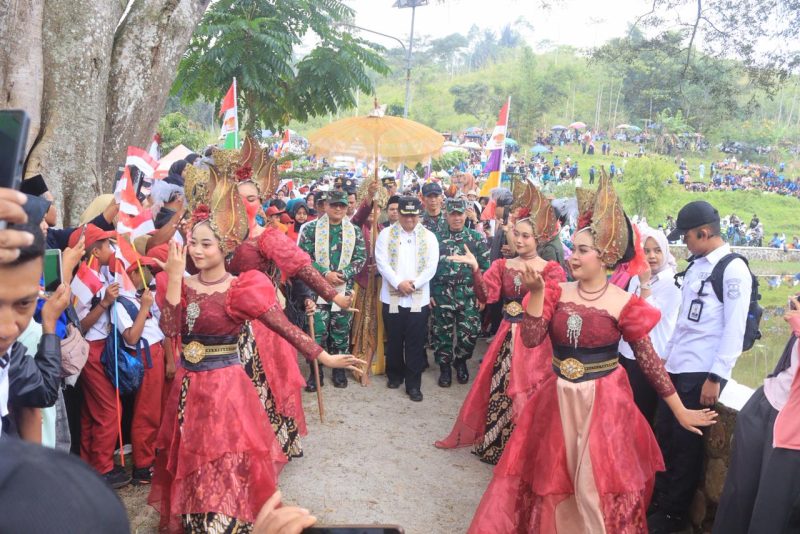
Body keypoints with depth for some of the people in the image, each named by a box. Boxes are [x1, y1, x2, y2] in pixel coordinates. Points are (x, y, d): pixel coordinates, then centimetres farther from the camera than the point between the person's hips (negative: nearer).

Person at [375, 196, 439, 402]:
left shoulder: (429, 237, 4)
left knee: (416, 343, 3)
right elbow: (382, 262, -7)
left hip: (419, 298, 0)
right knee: (394, 340, 12)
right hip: (392, 297, 0)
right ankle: (395, 375, 31)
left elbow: (431, 267, -3)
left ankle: (414, 384, 11)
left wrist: (414, 284, -15)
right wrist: (399, 283, -17)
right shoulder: (386, 234, 2)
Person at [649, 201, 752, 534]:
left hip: (702, 372, -7)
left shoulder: (733, 269, -11)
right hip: (676, 368, 7)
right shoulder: (696, 266, 12)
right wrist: (666, 355, 18)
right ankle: (656, 500, 30)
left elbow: (734, 329, -14)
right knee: (663, 434, 14)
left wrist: (716, 377, -16)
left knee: (686, 442, 4)